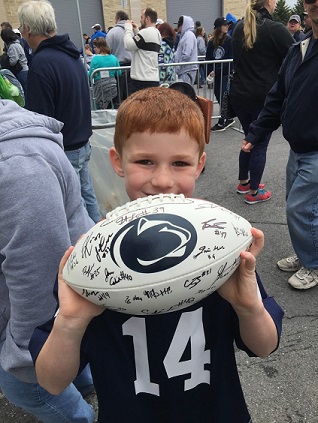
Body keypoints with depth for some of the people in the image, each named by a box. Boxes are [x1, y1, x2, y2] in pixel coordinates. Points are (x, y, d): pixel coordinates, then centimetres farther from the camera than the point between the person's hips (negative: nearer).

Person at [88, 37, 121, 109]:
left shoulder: (95, 58, -11)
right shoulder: (114, 58, 5)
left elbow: (90, 75, -10)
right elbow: (119, 73, 12)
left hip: (100, 86, -5)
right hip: (113, 85, 5)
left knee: (101, 108, 2)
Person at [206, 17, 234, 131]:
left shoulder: (229, 41, -5)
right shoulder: (211, 42, 6)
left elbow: (230, 59, -10)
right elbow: (208, 58, 8)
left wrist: (217, 70, -16)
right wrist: (209, 72, -5)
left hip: (226, 73, -4)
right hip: (215, 74, 5)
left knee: (223, 96, -7)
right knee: (218, 95, 8)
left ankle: (221, 122, 0)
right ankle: (228, 118, 22)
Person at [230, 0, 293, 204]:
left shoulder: (239, 28, 9)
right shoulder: (275, 29, -12)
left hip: (239, 94, 7)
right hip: (264, 97, -7)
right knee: (260, 143, 4)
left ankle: (244, 182, 31)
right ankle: (254, 192, 14)